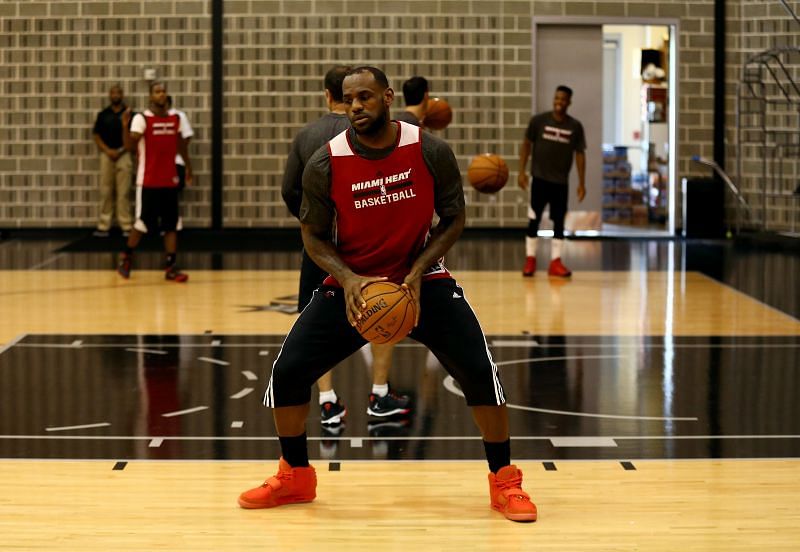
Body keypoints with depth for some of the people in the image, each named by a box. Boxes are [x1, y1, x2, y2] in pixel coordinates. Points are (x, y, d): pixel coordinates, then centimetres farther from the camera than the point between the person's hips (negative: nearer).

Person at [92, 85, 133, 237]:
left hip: (123, 155, -2)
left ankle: (126, 226, -1)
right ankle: (103, 226, 4)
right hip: (106, 154, 2)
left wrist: (120, 151, -8)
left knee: (123, 192, -4)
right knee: (105, 191, 2)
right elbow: (96, 135, 9)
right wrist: (107, 150, -6)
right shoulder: (103, 115, 10)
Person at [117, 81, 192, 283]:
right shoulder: (142, 118, -9)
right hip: (148, 181, -5)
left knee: (171, 225, 3)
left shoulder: (175, 118, 7)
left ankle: (171, 267, 6)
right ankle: (126, 258, 20)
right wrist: (125, 125, -33)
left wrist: (188, 167, 25)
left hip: (169, 180, 5)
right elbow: (129, 146, -18)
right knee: (142, 223, 0)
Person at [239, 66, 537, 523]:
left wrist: (418, 272, -17)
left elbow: (454, 219, -3)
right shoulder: (325, 164, -14)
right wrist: (347, 280, -21)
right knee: (288, 370, -8)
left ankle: (505, 481, 4)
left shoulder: (432, 152, -14)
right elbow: (313, 236, -3)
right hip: (351, 284, 1)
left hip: (421, 278, -1)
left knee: (480, 369, -15)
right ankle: (296, 476, 16)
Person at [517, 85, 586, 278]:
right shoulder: (538, 120, -4)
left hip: (561, 181, 2)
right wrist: (522, 171, -5)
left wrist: (582, 183, 0)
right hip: (540, 178, -2)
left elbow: (580, 154, 4)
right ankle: (530, 260, 8)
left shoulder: (575, 126, 0)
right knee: (534, 219, 0)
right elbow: (526, 145, 2)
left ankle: (555, 263, 9)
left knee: (559, 221, 4)